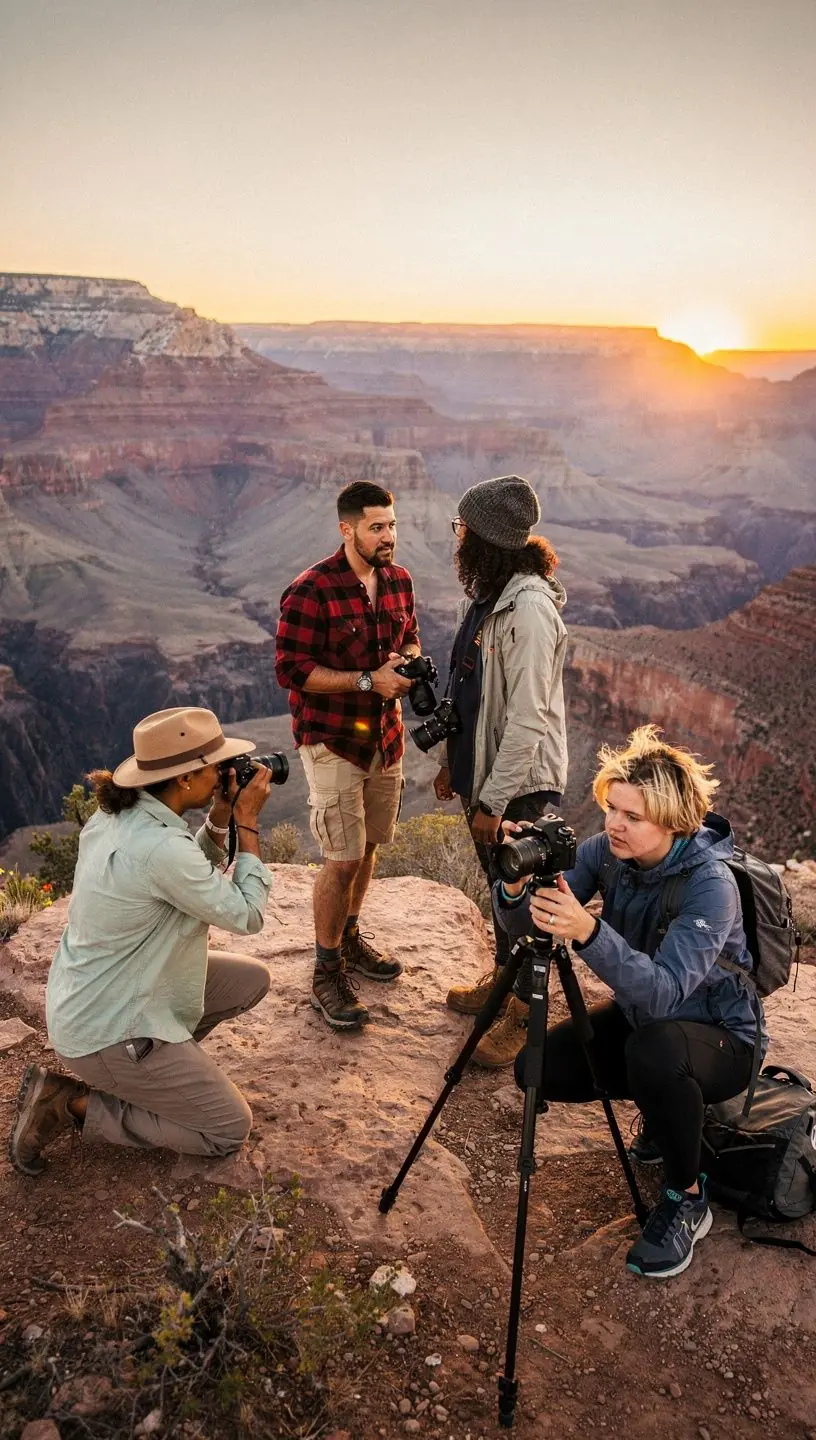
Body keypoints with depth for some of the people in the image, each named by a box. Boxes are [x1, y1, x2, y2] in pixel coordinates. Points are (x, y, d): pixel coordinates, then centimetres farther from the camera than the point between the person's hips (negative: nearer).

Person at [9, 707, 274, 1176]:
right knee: (230, 1130, 1)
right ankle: (71, 1105, 2)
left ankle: (153, 1058, 16)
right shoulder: (161, 847, -31)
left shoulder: (115, 816, -2)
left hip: (91, 998, 9)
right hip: (105, 1032, -9)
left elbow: (198, 879, 11)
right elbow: (247, 915, -19)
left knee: (253, 979, 13)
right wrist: (247, 821, -14)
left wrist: (220, 819, -4)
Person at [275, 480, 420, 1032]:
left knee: (369, 845, 17)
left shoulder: (398, 579, 3)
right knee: (343, 860, -5)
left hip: (385, 734, 7)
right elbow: (292, 670, -19)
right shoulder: (311, 591, -18)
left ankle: (349, 938, 38)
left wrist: (410, 662, -6)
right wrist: (369, 681, -23)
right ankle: (327, 973, 12)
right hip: (333, 741, -7)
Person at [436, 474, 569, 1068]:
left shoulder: (529, 607, -24)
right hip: (485, 771, 9)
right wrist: (454, 763, 16)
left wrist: (493, 800, -22)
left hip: (523, 782, -9)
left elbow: (527, 718, -25)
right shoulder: (485, 597, 5)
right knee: (499, 884, 23)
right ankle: (503, 979, 44)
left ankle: (525, 1018, 25)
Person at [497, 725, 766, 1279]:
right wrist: (516, 887, -40)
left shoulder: (711, 883, -30)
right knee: (537, 1068, -8)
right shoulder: (606, 851, -13)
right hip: (638, 1017, 7)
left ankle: (687, 1199, -9)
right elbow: (521, 924, -18)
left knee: (655, 1051, -38)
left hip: (719, 1035, -6)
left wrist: (589, 932, -55)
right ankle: (667, 1105, 16)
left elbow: (664, 991, -41)